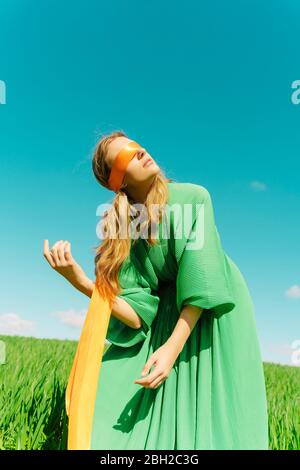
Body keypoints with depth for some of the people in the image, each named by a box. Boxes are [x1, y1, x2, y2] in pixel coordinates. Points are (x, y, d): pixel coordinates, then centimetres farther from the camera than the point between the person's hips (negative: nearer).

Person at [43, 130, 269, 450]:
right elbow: (138, 314, -17)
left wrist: (173, 346, -28)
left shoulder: (192, 197, -16)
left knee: (213, 418, 0)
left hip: (216, 314, -2)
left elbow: (201, 277, -22)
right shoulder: (124, 230, -9)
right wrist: (77, 278, -27)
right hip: (169, 315, 2)